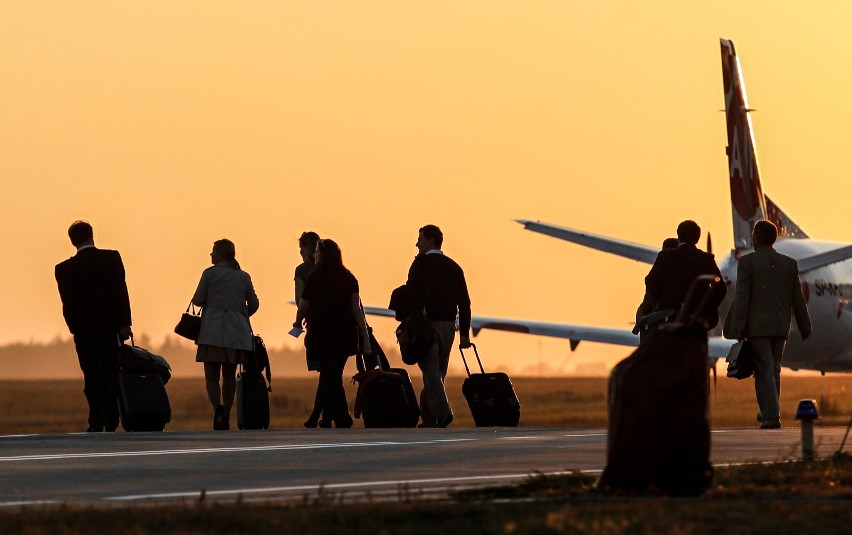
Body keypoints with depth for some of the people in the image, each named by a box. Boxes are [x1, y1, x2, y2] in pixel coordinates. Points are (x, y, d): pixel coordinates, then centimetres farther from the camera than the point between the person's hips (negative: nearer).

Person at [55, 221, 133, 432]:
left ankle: (97, 423, -2)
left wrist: (75, 329, 5)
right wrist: (124, 324, -7)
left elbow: (68, 304, -3)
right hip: (111, 327, 0)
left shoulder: (65, 269, -2)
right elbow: (121, 292, -7)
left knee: (92, 379, 4)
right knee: (111, 377, 9)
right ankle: (111, 423, 7)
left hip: (84, 331, 0)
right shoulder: (112, 258, -2)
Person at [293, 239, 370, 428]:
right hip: (346, 333, 5)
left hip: (323, 333, -5)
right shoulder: (349, 278, 6)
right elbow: (356, 309, 0)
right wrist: (365, 335, 0)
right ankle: (326, 421, 21)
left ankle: (343, 421, -18)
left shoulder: (315, 279, -6)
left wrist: (298, 323, 22)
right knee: (332, 379, 16)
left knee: (330, 379, -5)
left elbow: (303, 307, 1)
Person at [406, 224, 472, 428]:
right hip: (449, 324, 6)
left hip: (428, 322, -6)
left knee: (431, 371, -10)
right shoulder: (453, 267, 14)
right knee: (437, 372, 13)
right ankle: (428, 417, 17)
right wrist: (464, 333, 11)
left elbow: (412, 294, -13)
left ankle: (442, 412, -25)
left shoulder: (421, 263, -3)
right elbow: (464, 301, 11)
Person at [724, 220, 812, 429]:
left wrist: (736, 329, -8)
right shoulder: (789, 263, 8)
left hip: (757, 326, -4)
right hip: (781, 326, 4)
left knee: (764, 371, -5)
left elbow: (741, 297, -8)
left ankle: (771, 416, -13)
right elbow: (797, 298, 10)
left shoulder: (747, 262, -5)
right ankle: (769, 411, 23)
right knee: (774, 369, 15)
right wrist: (805, 326, 17)